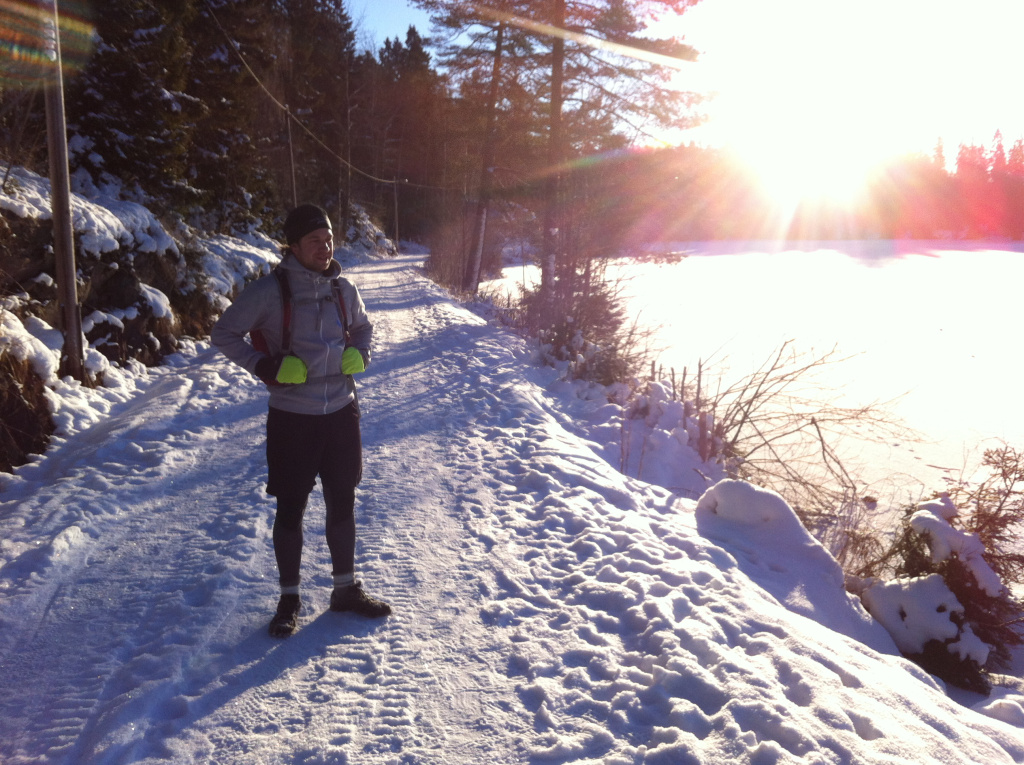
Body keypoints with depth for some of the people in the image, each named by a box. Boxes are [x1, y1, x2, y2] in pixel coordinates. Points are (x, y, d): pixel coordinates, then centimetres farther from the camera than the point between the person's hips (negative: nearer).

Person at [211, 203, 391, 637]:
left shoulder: (343, 290, 1)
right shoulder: (269, 292, -12)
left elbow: (362, 329, 20)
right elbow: (224, 333, -5)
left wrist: (358, 355, 0)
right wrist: (266, 367, -16)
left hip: (341, 413, 4)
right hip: (291, 418, -4)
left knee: (342, 503, 14)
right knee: (291, 508, 7)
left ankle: (346, 589, 31)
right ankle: (289, 598, 26)